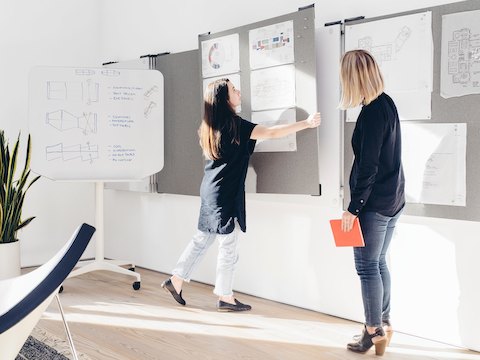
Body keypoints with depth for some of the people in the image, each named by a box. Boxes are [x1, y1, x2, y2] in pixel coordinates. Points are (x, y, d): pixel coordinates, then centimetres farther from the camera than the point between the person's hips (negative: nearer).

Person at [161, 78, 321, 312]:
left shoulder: (209, 125, 9)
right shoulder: (233, 124, -15)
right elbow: (271, 133, -22)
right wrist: (306, 123, -20)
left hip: (211, 190, 8)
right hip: (226, 194, -8)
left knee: (202, 239, 17)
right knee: (228, 247, 2)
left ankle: (176, 280, 22)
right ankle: (225, 297, 12)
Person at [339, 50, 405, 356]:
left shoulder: (372, 112, -19)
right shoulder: (387, 103, 9)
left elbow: (368, 166, -21)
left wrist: (353, 207, -16)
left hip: (374, 204, -9)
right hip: (392, 199, 9)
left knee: (367, 266, 2)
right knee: (378, 263, 17)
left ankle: (374, 331, 13)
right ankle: (383, 323, 28)